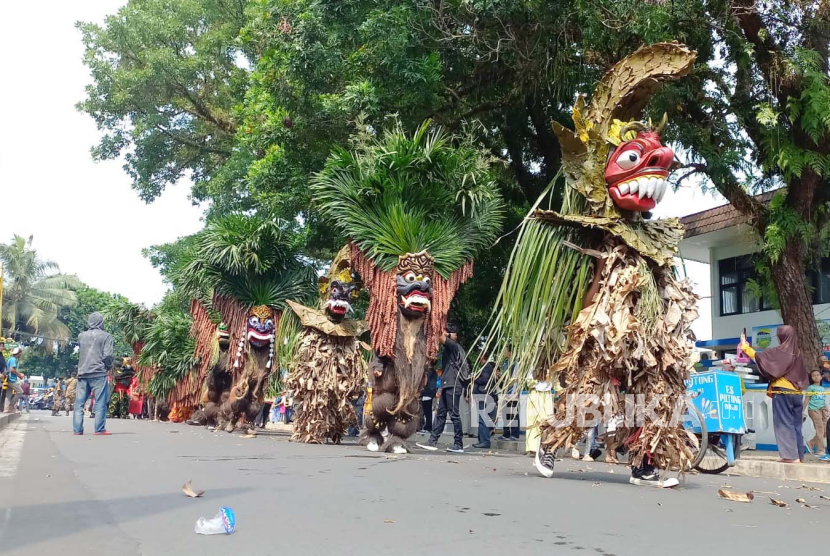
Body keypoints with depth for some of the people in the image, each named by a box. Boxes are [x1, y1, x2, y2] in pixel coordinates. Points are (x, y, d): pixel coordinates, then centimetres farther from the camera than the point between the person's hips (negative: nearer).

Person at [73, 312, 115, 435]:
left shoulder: (81, 336, 11)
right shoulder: (106, 336, -3)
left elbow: (78, 353, 13)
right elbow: (107, 355, -8)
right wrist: (109, 367, 8)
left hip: (82, 373, 4)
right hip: (98, 373, -4)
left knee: (79, 402, 8)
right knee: (100, 402, -2)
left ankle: (77, 429, 5)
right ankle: (100, 429, -6)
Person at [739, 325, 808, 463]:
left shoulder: (779, 351, -10)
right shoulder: (796, 352, 11)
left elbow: (759, 356, -10)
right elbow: (803, 375, 18)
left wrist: (744, 346, -1)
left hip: (782, 392, -7)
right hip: (797, 392, 7)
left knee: (784, 423, -5)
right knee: (795, 424, 9)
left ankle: (791, 455, -9)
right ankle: (798, 455, 9)